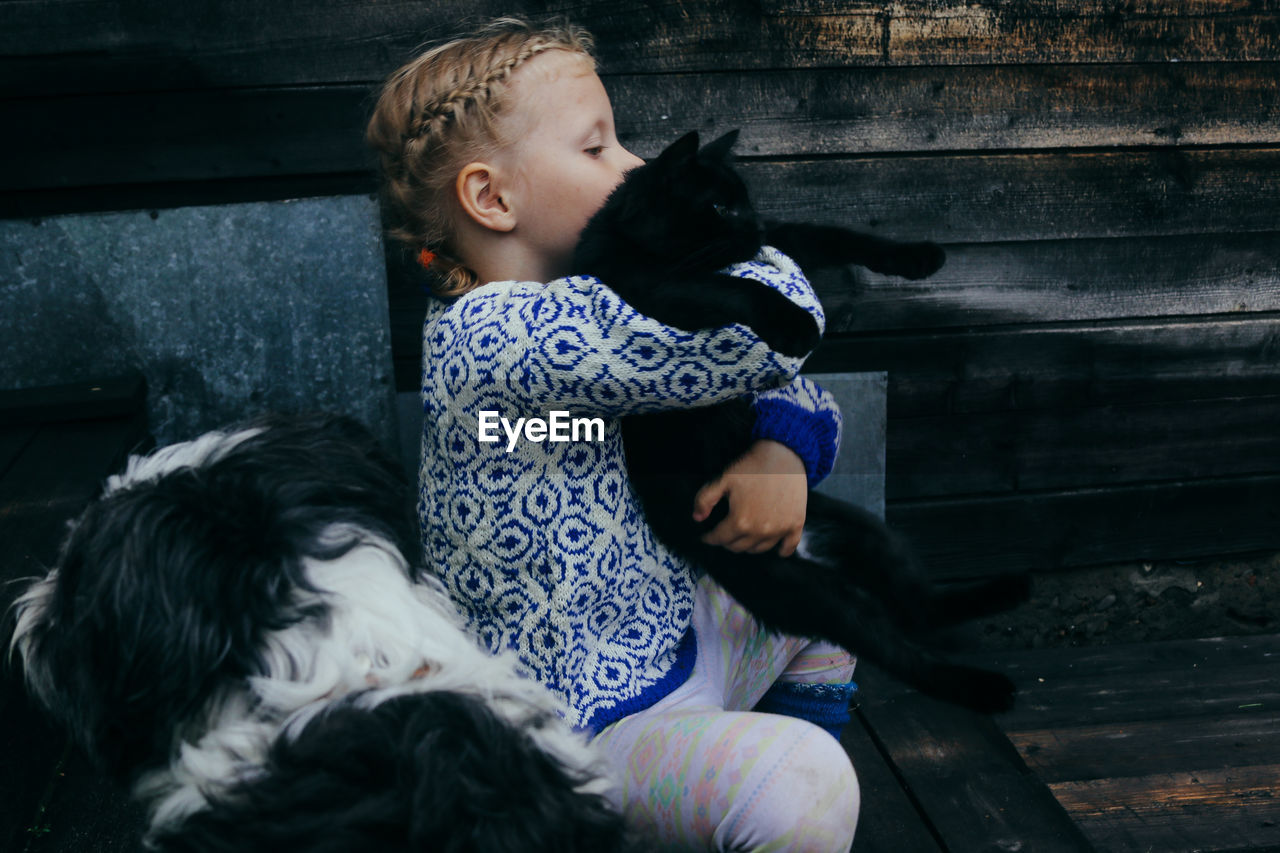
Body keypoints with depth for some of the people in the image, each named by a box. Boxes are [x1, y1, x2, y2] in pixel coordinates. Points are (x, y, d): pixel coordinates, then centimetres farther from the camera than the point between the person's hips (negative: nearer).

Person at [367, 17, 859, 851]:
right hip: (585, 722, -10)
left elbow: (786, 385, 8)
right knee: (804, 780, -31)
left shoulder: (587, 313, 4)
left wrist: (785, 447, -16)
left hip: (666, 645, 10)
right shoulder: (492, 335, -27)